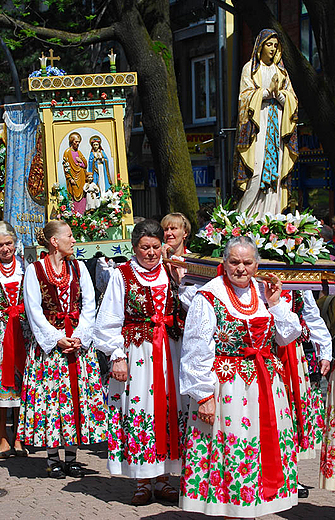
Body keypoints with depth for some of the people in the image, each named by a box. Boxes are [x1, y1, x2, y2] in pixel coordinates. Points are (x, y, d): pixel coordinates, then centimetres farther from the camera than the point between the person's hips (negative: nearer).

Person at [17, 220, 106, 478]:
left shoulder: (78, 268, 9)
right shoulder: (35, 270, -1)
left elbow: (89, 305, 5)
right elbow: (34, 310, -5)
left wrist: (79, 336, -8)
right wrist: (56, 339, -12)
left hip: (79, 343, 3)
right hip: (48, 344, -3)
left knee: (77, 396, 2)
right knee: (50, 396, -3)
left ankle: (72, 457, 11)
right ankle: (53, 458, 7)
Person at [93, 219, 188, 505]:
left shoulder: (170, 272, 10)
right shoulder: (122, 275, 1)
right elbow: (109, 322, -1)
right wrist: (117, 356, -7)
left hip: (169, 352, 3)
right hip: (136, 352, -3)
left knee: (169, 409, 4)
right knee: (139, 408, -2)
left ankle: (163, 478, 15)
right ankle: (143, 482, 9)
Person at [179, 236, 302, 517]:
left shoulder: (264, 292, 9)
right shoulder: (209, 297, -8)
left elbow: (287, 337, 10)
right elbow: (197, 353, -10)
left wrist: (276, 304, -2)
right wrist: (203, 394, -14)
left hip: (266, 386, 6)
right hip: (227, 387, -5)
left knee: (265, 446, 8)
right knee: (230, 447, -3)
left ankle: (250, 510, 20)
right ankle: (231, 509, 10)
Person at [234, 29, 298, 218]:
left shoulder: (281, 71, 17)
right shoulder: (250, 68, 7)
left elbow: (291, 99, 11)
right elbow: (246, 96, -3)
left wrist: (278, 93, -9)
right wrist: (268, 91, -15)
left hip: (277, 124, 4)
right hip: (258, 124, -4)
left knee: (274, 171, -3)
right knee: (257, 170, -14)